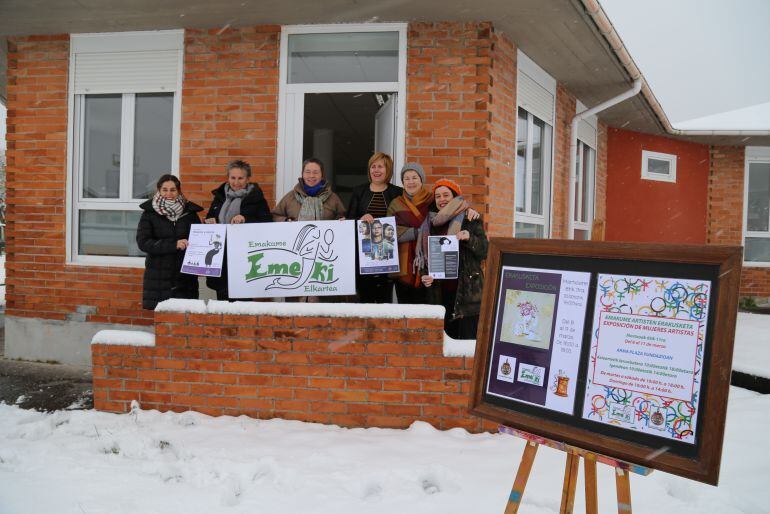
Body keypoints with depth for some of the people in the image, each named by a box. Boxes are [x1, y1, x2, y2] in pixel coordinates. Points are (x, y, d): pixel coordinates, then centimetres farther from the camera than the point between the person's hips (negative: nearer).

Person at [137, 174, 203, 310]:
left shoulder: (189, 212, 8)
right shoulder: (149, 213, 4)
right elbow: (143, 242, -6)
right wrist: (174, 245, -16)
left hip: (185, 277, 1)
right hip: (158, 277, -1)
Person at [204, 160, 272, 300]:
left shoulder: (257, 199, 0)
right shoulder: (219, 196, 15)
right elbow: (209, 219, 26)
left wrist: (245, 219, -19)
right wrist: (210, 222, 3)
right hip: (220, 259, 5)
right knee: (222, 298, 8)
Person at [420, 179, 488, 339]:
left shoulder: (470, 220, 3)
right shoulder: (430, 224, 14)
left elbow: (484, 251, -1)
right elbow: (424, 256, 19)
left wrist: (470, 239, -18)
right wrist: (425, 276, 2)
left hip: (467, 291, -4)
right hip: (440, 291, 4)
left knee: (468, 338, -7)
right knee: (449, 336, 6)